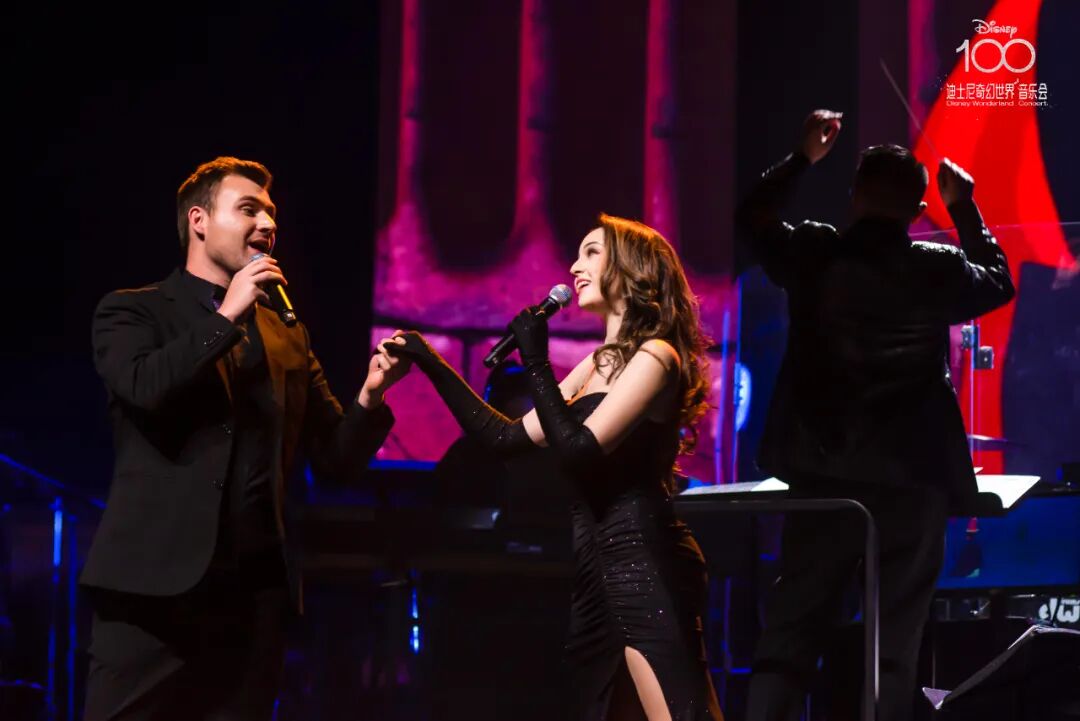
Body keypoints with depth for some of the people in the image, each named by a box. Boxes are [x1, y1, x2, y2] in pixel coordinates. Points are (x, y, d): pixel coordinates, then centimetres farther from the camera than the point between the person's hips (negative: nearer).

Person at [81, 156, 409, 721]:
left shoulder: (288, 336, 19)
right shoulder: (131, 312, 7)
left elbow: (337, 459, 14)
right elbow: (143, 387, -14)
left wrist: (370, 394, -5)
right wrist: (228, 315, -8)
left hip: (254, 589, 4)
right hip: (155, 581, -4)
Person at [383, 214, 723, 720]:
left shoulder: (655, 355, -7)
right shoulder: (601, 364, 20)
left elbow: (579, 451, -16)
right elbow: (508, 439, 17)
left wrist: (535, 362, -10)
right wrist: (431, 364, 16)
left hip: (643, 563, -10)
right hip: (599, 569, 10)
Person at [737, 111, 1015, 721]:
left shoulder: (813, 256, -1)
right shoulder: (939, 271, -2)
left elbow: (754, 219, 19)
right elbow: (1000, 281, 19)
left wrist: (804, 158, 22)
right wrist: (965, 209, 26)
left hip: (824, 476, 1)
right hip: (912, 480, -1)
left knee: (790, 632, 4)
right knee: (894, 642, 2)